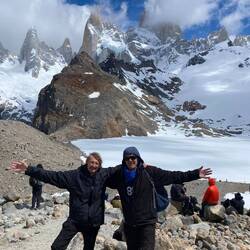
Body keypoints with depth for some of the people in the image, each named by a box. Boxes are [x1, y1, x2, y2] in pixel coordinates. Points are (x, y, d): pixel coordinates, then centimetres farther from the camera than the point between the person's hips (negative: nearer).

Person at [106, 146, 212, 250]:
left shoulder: (149, 172, -10)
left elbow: (172, 176, -8)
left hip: (147, 223, -4)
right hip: (129, 223, 4)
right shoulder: (119, 174, -1)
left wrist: (195, 174, -11)